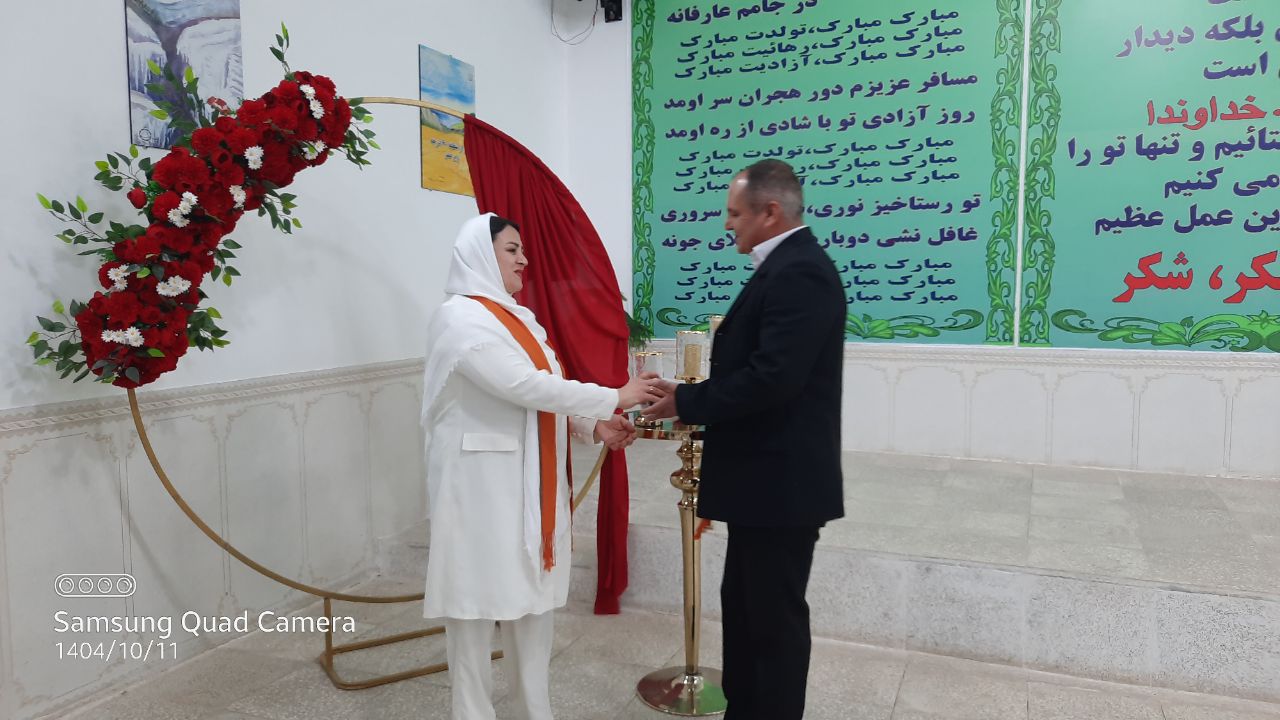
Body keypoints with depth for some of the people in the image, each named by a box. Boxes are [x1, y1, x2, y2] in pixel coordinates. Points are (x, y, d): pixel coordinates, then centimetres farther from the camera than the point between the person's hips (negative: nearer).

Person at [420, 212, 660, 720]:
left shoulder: (517, 317, 13)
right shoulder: (459, 317, -14)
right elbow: (523, 386, -24)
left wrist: (593, 425, -3)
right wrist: (614, 398, -20)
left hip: (528, 480, 8)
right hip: (479, 481, -8)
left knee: (533, 590, 14)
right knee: (477, 597, 3)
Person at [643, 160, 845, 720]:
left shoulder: (799, 271, -19)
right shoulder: (785, 267, 13)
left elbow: (772, 377, -28)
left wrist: (686, 402, -17)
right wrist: (693, 399, 3)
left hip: (782, 481, -10)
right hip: (765, 477, 10)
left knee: (775, 617, 5)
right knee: (745, 607, 20)